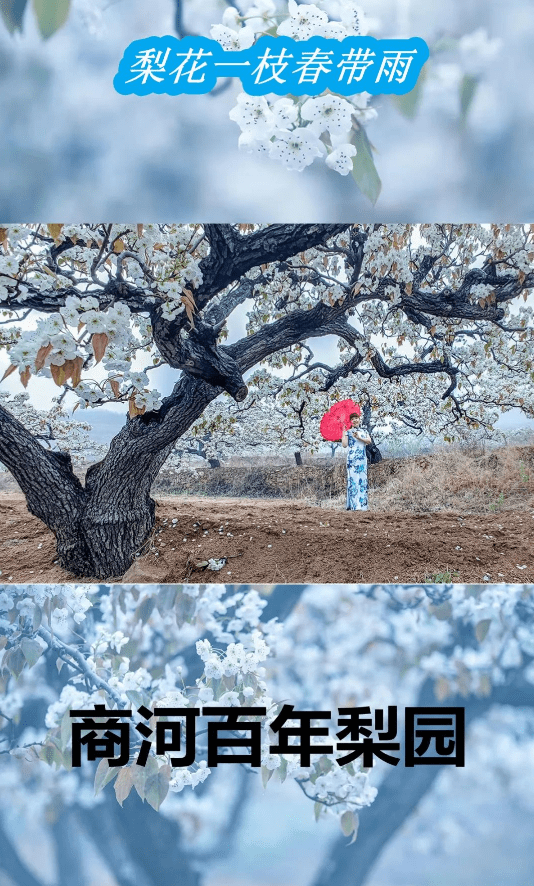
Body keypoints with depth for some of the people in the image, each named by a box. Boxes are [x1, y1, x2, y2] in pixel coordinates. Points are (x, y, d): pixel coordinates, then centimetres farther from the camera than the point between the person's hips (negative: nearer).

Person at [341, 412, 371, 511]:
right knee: (352, 480, -11)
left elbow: (369, 440, -3)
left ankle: (362, 505, 4)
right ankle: (353, 505, -14)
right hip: (352, 459, -4)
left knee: (362, 480, 1)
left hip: (362, 459, 4)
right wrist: (343, 434, -6)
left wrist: (359, 438, -14)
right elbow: (344, 445, -6)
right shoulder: (348, 432, 7)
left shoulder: (363, 432, 17)